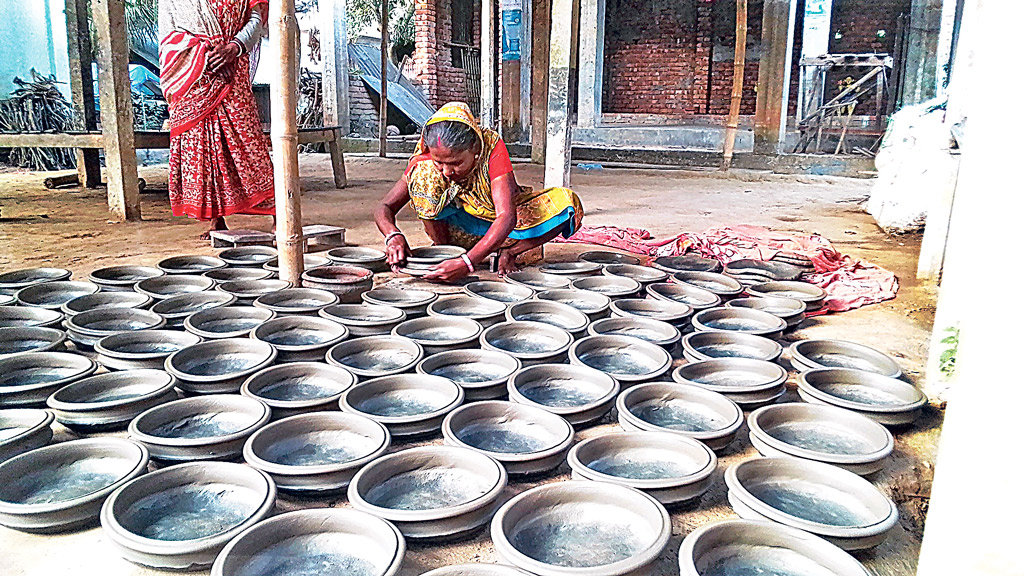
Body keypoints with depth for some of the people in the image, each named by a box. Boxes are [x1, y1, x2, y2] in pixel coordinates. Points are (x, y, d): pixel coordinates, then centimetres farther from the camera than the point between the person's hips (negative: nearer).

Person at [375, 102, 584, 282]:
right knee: (423, 174, -29)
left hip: (497, 227, 0)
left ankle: (508, 252, -8)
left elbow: (506, 216, -40)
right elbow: (385, 208, -21)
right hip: (458, 230, 1)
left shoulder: (492, 147, -30)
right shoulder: (426, 159, -23)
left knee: (567, 202, -25)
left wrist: (468, 262, -53)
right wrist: (393, 236, -45)